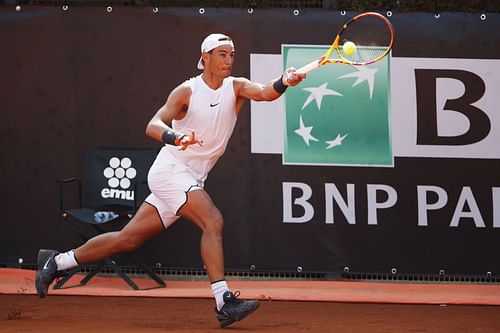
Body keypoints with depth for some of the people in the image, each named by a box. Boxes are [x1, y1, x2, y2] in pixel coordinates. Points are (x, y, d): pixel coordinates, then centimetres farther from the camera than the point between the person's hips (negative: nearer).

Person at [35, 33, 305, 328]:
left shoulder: (236, 87, 2)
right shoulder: (187, 91, -10)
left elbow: (265, 92, -19)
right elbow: (153, 126, -21)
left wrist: (284, 83, -41)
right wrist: (176, 137, -42)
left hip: (191, 180, 6)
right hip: (170, 170, -6)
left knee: (128, 239, 10)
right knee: (213, 220, -26)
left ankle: (57, 262, 23)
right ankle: (224, 302, -29)